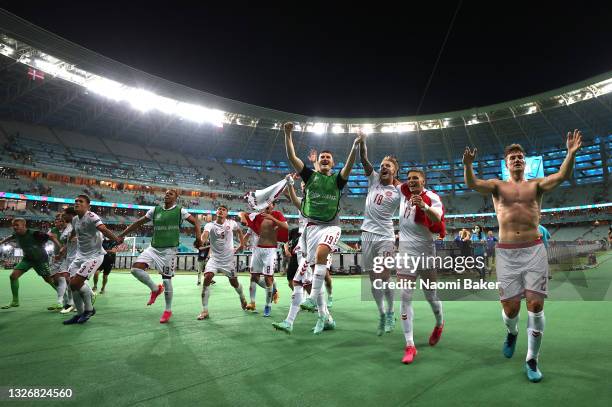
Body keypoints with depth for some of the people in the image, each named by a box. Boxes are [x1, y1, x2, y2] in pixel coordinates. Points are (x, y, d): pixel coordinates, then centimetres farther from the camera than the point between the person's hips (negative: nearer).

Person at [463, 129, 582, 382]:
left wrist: (571, 153, -25)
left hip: (534, 250, 1)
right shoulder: (498, 186, 8)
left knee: (535, 305, -5)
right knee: (510, 307, 2)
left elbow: (562, 176, -8)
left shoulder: (536, 185, 11)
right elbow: (472, 184, -11)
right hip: (506, 253, 0)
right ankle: (512, 333, 38)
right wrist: (468, 164, -30)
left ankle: (532, 360, 12)